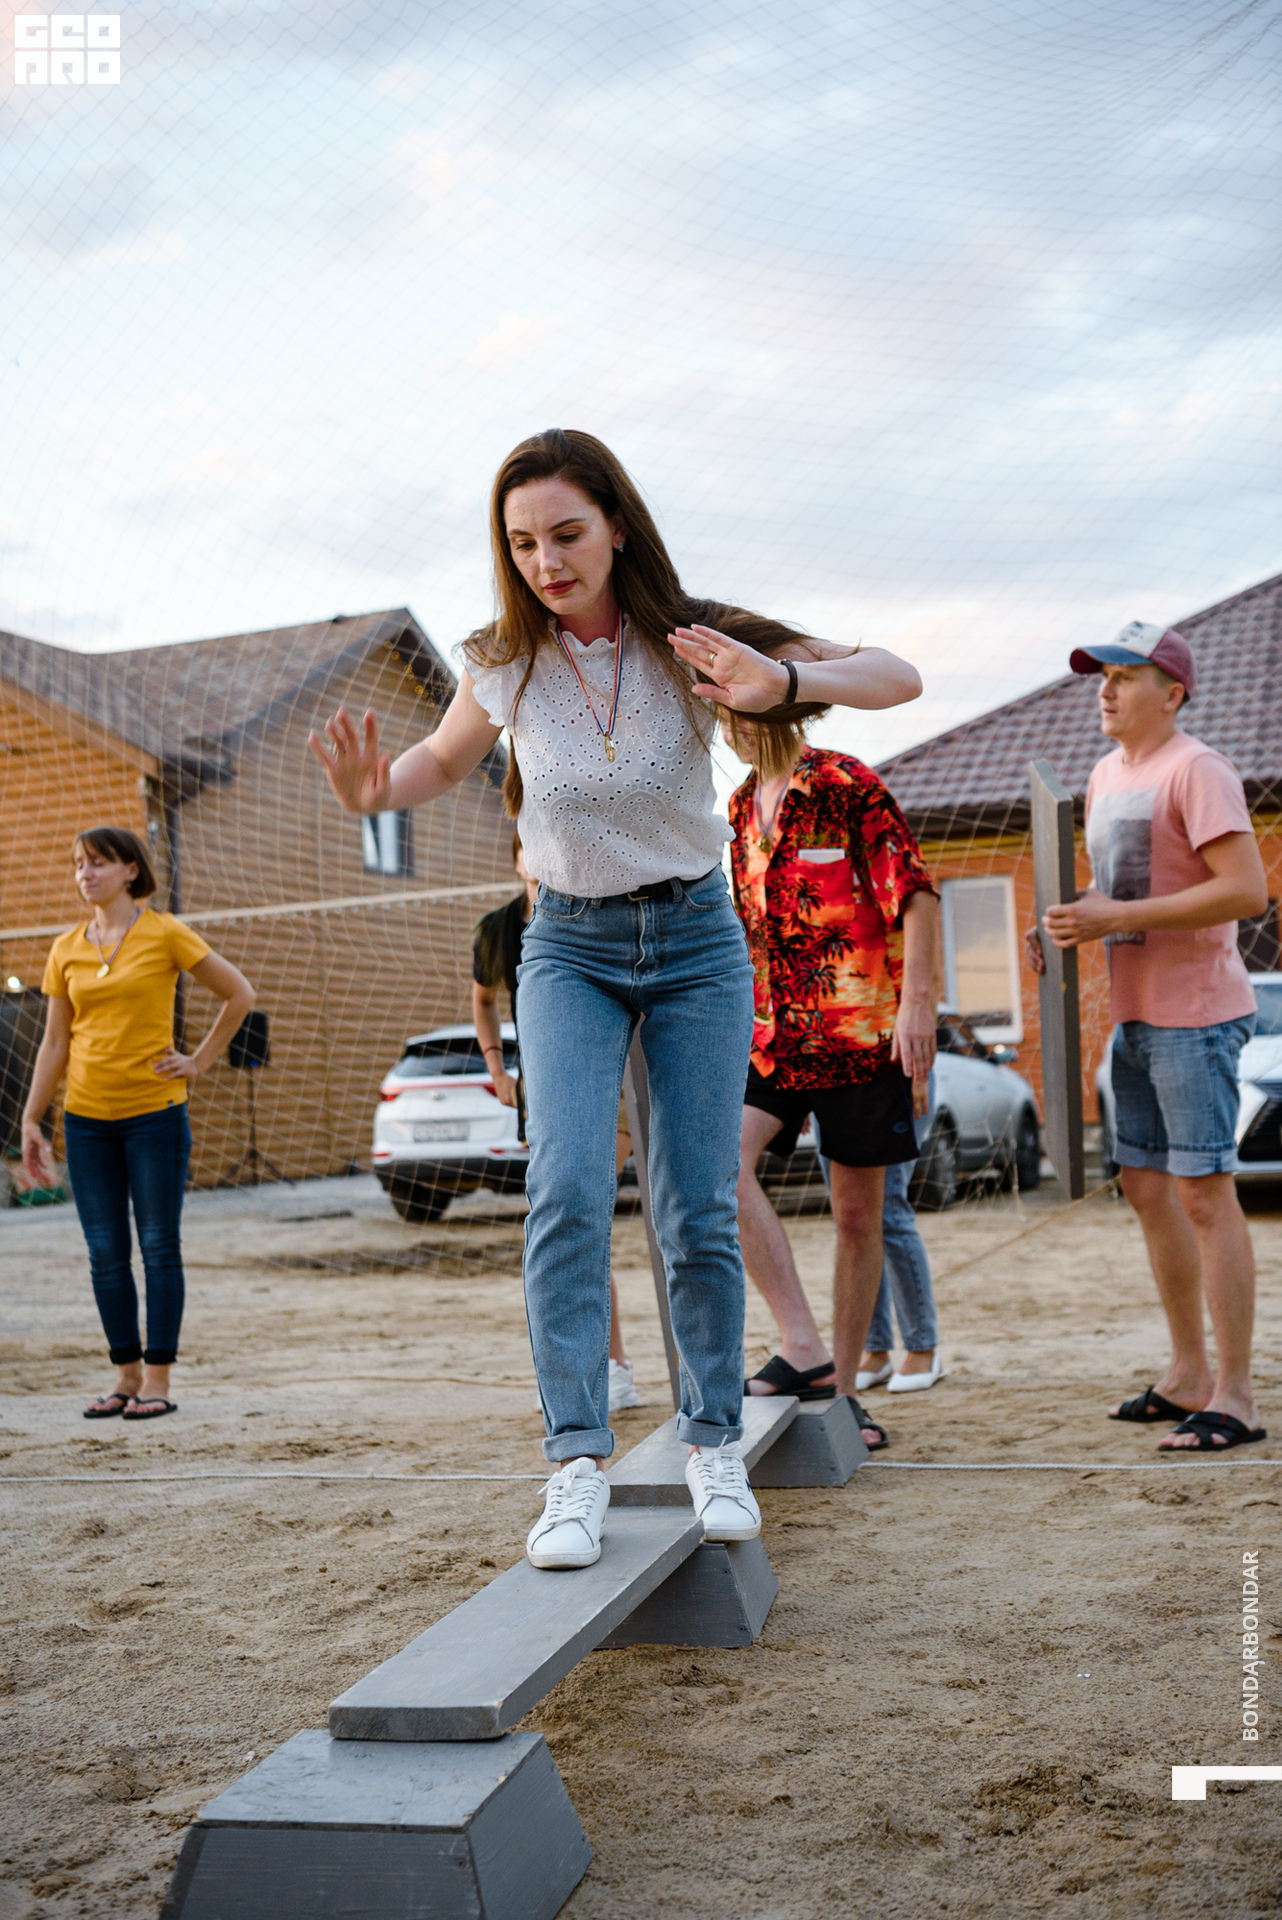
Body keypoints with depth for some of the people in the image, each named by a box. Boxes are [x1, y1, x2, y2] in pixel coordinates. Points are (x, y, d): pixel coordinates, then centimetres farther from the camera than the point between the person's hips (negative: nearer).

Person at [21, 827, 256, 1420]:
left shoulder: (165, 935, -4)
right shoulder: (66, 950, 8)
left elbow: (239, 994, 2)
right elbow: (54, 1044, 11)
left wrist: (200, 1061, -1)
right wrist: (30, 1119, 7)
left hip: (154, 1112, -4)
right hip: (87, 1118, 4)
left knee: (158, 1248, 0)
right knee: (105, 1254, 6)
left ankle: (157, 1381, 6)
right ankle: (126, 1376, 17)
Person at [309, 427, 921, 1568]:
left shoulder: (690, 641, -13)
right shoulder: (504, 665, -7)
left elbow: (898, 679, -14)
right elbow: (444, 763, 14)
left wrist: (779, 681, -35)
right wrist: (377, 794, -10)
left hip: (696, 941, 0)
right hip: (569, 949, 1)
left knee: (699, 1211, -1)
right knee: (567, 1188, -18)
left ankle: (715, 1446, 17)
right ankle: (578, 1464, -15)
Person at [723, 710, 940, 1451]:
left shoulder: (848, 785, -5)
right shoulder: (742, 805, 14)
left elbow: (915, 890, -11)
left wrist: (918, 1001, -21)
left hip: (862, 1029, -5)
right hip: (771, 1033, 5)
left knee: (859, 1214, 3)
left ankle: (841, 1391, 16)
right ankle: (804, 1346, -19)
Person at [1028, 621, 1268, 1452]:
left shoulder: (1197, 770, -12)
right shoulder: (1106, 776, 16)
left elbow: (1247, 889, -22)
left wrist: (1117, 918, -23)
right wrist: (1066, 924, 5)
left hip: (1196, 1014, -9)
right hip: (1135, 1014, 9)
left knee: (1204, 1195, -8)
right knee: (1147, 1188, 12)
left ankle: (1236, 1396, -1)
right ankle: (1188, 1374, 23)